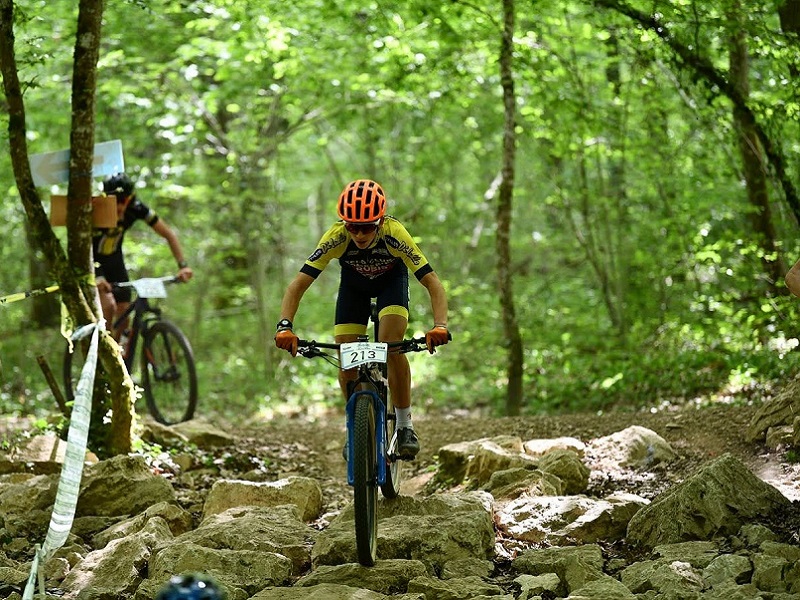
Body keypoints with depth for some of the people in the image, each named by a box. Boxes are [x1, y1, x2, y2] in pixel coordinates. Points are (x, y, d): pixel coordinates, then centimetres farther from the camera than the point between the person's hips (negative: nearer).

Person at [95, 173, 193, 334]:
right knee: (109, 305, -25)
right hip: (92, 262, -4)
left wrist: (183, 265, -26)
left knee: (124, 313, -3)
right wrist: (97, 277, -56)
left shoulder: (136, 209, -22)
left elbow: (168, 234, -14)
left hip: (114, 260, 4)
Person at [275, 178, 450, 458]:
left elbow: (433, 283, -37)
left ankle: (405, 426, -10)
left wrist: (440, 326, -53)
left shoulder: (395, 234, -38)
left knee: (392, 348, -25)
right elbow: (298, 285, -32)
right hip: (353, 284, 2)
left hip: (392, 280, -2)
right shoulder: (336, 238, -35)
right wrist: (285, 327, -48)